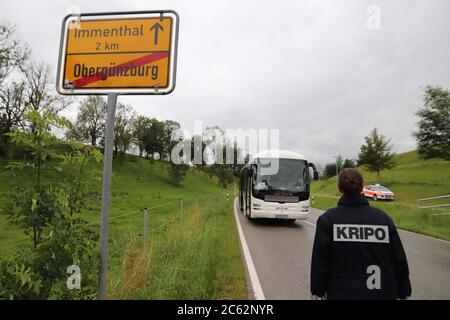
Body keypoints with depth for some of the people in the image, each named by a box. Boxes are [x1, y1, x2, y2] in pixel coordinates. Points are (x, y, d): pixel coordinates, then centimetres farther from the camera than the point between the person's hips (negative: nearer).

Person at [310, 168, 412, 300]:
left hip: (343, 293, -2)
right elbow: (399, 260, 2)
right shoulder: (383, 217, -3)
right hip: (383, 293, 2)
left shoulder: (328, 219, -9)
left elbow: (320, 261, -8)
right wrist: (403, 292, 14)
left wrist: (317, 291, 2)